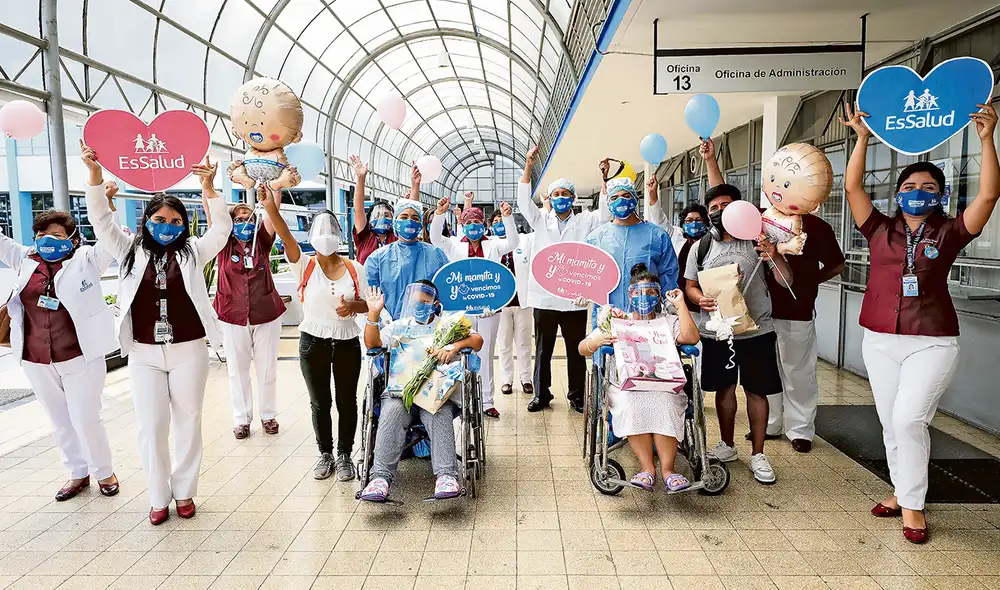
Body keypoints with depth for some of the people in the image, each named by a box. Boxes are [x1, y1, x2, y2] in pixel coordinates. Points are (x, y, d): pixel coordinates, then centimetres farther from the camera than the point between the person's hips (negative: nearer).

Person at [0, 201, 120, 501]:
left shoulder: (86, 259, -5)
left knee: (85, 419, 3)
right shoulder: (25, 260, 7)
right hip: (36, 362, 5)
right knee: (60, 421, 16)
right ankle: (78, 473, 33)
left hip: (80, 358, -5)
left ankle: (104, 472, 25)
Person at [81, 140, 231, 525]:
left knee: (187, 423, 9)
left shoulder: (193, 252, 3)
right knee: (151, 427, 5)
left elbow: (222, 228, -9)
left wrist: (208, 187, -20)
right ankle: (158, 497, 20)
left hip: (189, 351, -1)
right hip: (144, 354, 1)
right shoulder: (132, 252, 6)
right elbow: (101, 221, -2)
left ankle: (184, 491, 24)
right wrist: (95, 175, -14)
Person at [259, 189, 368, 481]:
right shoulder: (305, 265, -5)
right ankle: (325, 454, 29)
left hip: (347, 342, 1)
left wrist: (353, 306, -18)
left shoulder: (354, 268, -1)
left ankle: (344, 455, 26)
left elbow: (367, 304, 5)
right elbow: (287, 238, -22)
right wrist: (271, 208, -39)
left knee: (346, 402, 9)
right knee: (320, 402, 12)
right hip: (313, 342, 0)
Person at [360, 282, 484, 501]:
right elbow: (372, 343, 13)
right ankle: (381, 476, -35)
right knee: (391, 415, -31)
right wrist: (373, 314, -3)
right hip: (400, 389, 2)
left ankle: (446, 475, -42)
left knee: (439, 416, -34)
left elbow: (477, 340, 4)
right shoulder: (399, 326, 27)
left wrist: (454, 347, -16)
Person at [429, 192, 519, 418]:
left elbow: (512, 242, -9)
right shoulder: (455, 245, 6)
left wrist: (507, 217, -23)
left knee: (486, 354, 9)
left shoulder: (493, 244, 7)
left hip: (489, 307, 0)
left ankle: (487, 401, 16)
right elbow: (435, 238, -7)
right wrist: (440, 213, -20)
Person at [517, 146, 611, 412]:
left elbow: (604, 213, -5)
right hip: (544, 298, 1)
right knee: (543, 350, 10)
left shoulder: (584, 221, 9)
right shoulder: (541, 220, 10)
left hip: (575, 300, 0)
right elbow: (524, 201, -2)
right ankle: (541, 394, 23)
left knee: (576, 351, 9)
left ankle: (577, 395, 23)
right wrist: (528, 167, -13)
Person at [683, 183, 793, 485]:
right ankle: (727, 446, 29)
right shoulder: (701, 247, 5)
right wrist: (700, 299, -13)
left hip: (756, 330, -2)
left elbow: (786, 281, -3)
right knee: (724, 388, 13)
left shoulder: (757, 242, -1)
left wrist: (774, 256, -23)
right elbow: (690, 285, 10)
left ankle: (758, 454, 17)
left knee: (756, 390, 4)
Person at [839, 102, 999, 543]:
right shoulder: (880, 229, 5)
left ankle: (912, 504, 2)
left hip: (932, 344, -3)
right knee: (891, 423, 10)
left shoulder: (949, 233, 1)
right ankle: (902, 491, 26)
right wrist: (863, 137, -1)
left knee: (909, 418, -13)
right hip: (880, 341, 3)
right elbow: (853, 186, 1)